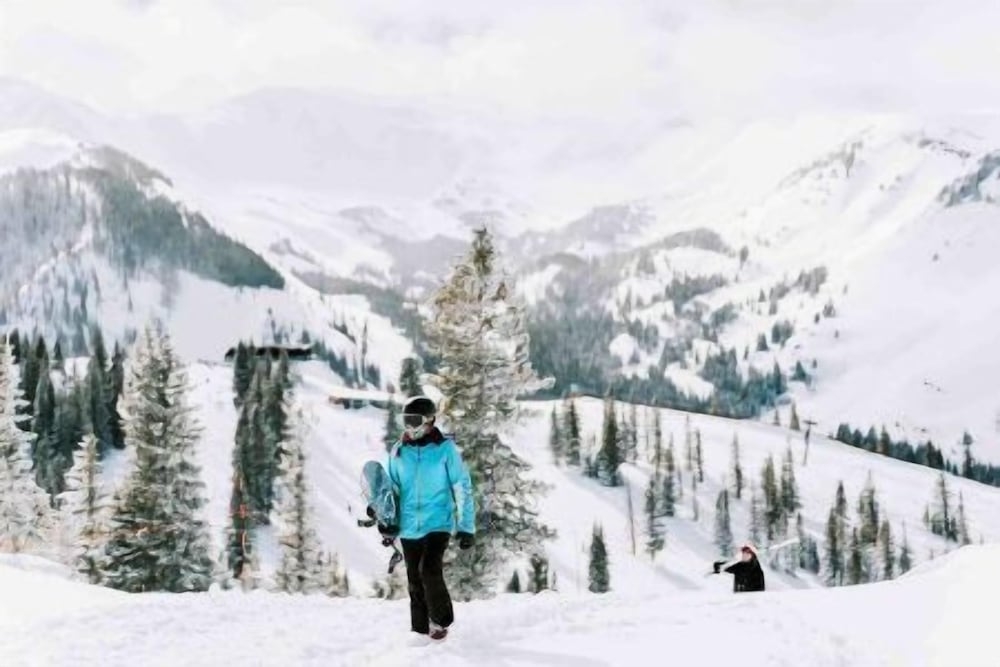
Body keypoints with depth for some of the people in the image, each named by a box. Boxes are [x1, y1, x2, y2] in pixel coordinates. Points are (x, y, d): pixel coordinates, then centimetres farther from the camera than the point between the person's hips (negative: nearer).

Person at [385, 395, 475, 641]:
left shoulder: (445, 449, -7)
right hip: (409, 527, 4)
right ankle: (420, 630, 22)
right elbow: (391, 489, 15)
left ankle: (440, 621, 0)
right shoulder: (398, 451, 5)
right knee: (415, 582, 9)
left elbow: (462, 488, -5)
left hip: (438, 523, -4)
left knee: (430, 570, -20)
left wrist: (466, 527, -7)